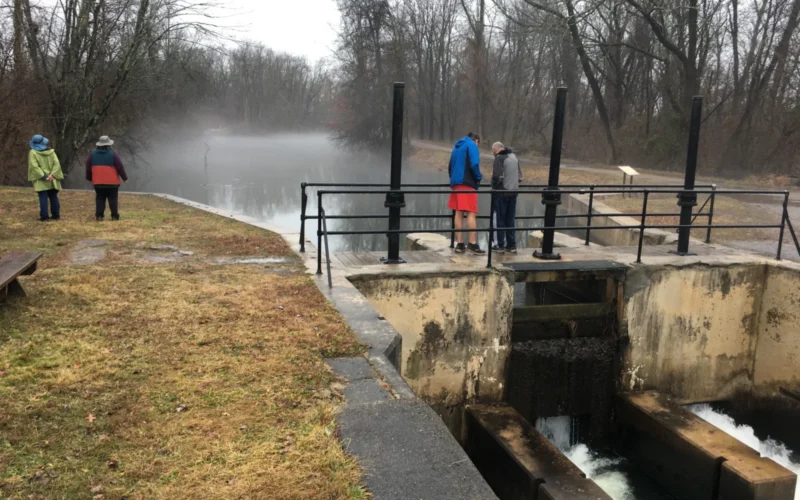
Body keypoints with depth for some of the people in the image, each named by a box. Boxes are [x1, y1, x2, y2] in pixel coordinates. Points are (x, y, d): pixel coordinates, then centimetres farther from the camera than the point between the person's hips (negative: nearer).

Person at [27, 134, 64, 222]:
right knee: (53, 197, 9)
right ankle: (56, 214, 10)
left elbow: (35, 166, -14)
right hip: (52, 179, 3)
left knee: (43, 198, -4)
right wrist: (52, 175, -12)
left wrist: (43, 176, -16)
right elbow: (56, 163, -5)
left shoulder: (33, 152, -3)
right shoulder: (51, 151, 7)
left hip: (40, 180, -3)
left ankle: (44, 216, -8)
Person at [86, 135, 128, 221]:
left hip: (98, 183, 3)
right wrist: (124, 177, 6)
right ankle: (115, 216, 1)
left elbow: (88, 168, 10)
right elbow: (120, 167, -5)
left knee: (99, 199, 9)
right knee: (113, 199, 3)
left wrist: (89, 178, 23)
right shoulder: (113, 154, -5)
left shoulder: (92, 154, 6)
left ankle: (99, 215, 2)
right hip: (112, 182, -3)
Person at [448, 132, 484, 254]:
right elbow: (474, 164, -16)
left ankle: (460, 244, 6)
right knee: (471, 213, -7)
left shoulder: (457, 147, 21)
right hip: (468, 183, -7)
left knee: (459, 213, 6)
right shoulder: (472, 145, -3)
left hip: (456, 183, 7)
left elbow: (450, 166, 22)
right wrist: (479, 178, -2)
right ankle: (472, 244, -10)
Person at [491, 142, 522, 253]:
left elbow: (497, 176, -18)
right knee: (511, 219, 10)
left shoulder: (499, 158, -10)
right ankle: (512, 245, 12)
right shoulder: (514, 157, 13)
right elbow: (520, 176, 14)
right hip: (513, 192, 6)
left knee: (501, 219, 1)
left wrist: (494, 186, -2)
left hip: (502, 192, -6)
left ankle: (501, 245, 4)